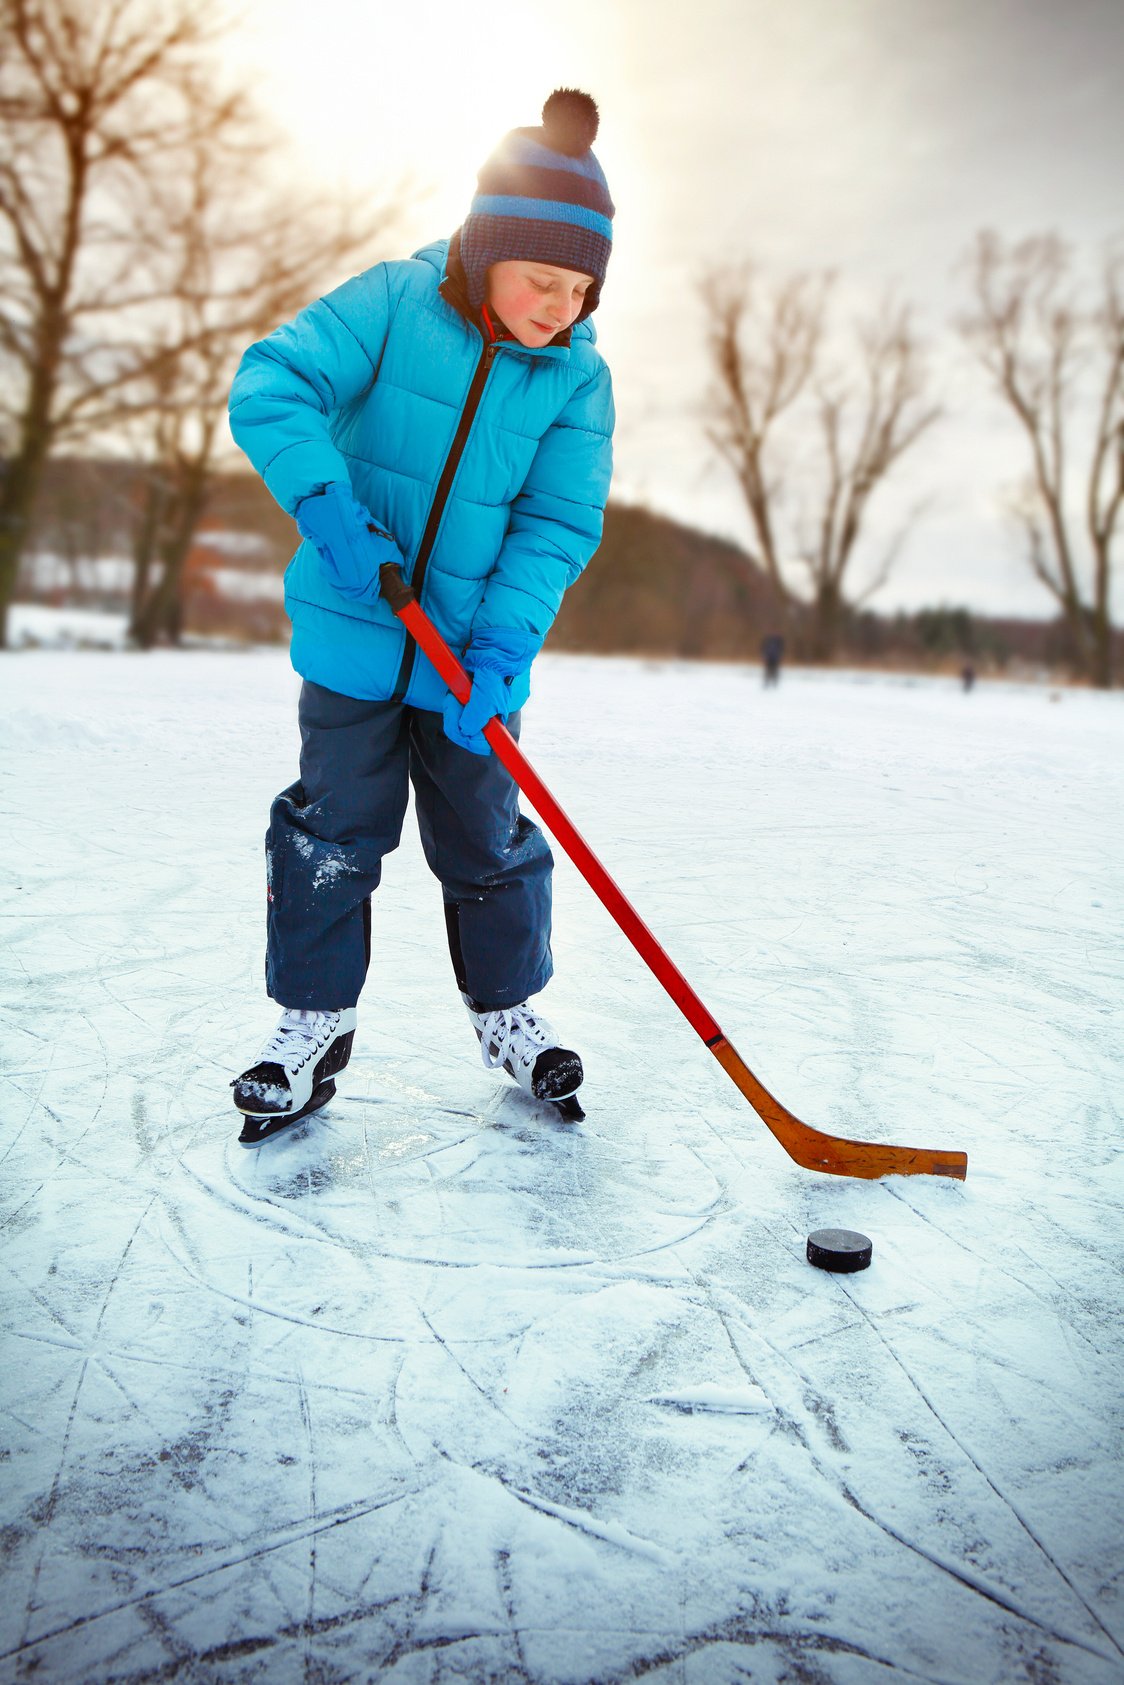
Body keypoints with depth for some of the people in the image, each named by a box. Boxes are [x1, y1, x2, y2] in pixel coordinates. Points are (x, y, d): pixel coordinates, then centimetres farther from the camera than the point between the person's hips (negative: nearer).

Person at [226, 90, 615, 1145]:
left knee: (484, 838, 10)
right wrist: (328, 505, -29)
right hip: (354, 635, -1)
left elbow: (557, 525, -7)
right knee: (335, 829, 5)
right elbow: (270, 385, -14)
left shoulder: (579, 378, -2)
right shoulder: (392, 305, -8)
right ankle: (314, 1020, 21)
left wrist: (500, 644, -20)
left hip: (473, 655, 2)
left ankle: (506, 1009, 30)